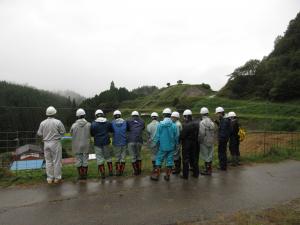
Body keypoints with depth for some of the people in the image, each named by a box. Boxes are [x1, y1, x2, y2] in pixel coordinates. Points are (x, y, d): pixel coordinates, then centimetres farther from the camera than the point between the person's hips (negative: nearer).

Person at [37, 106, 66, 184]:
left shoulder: (42, 123, -2)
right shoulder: (58, 122, -11)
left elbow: (39, 133, 2)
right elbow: (63, 131, -7)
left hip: (46, 143, 3)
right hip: (55, 143, -3)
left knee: (48, 161, 12)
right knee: (57, 161, 5)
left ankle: (50, 178, 19)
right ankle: (57, 178, 11)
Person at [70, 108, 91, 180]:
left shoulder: (74, 125, -13)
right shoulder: (88, 124, -11)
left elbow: (71, 133, 4)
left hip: (77, 145, 0)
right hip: (86, 145, 0)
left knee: (78, 160, 10)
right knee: (85, 160, 10)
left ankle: (80, 175, 16)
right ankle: (85, 175, 16)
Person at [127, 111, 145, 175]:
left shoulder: (129, 121, 4)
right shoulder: (142, 122, 11)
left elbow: (127, 129, 14)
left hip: (131, 141, -2)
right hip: (139, 141, 2)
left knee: (133, 157, 7)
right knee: (138, 155, 19)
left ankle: (136, 171, 12)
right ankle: (139, 170, 22)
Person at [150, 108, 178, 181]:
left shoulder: (160, 124, -10)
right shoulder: (174, 125, -7)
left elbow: (157, 136, -6)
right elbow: (176, 137, -2)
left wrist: (157, 144, 8)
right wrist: (175, 144, 12)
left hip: (163, 147, -1)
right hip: (171, 147, 1)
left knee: (159, 160, 10)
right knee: (170, 161, 10)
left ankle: (156, 175, 14)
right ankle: (167, 176, 17)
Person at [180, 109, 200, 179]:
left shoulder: (185, 125, -22)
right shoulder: (196, 124, 1)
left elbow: (182, 136, -20)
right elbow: (198, 134, 5)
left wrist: (180, 139, -2)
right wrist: (195, 140, 13)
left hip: (187, 144, -7)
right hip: (195, 144, 7)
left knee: (186, 160, 4)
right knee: (194, 158, 18)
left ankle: (185, 175, 11)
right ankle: (196, 173, 28)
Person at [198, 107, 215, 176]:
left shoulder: (202, 122, -17)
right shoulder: (211, 121, 4)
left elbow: (201, 133, -19)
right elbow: (213, 132, 6)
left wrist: (199, 140, -7)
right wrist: (212, 139, 13)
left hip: (204, 142, -7)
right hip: (211, 141, 7)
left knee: (205, 156, 3)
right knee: (210, 155, 15)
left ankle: (207, 170, 11)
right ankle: (209, 169, 26)